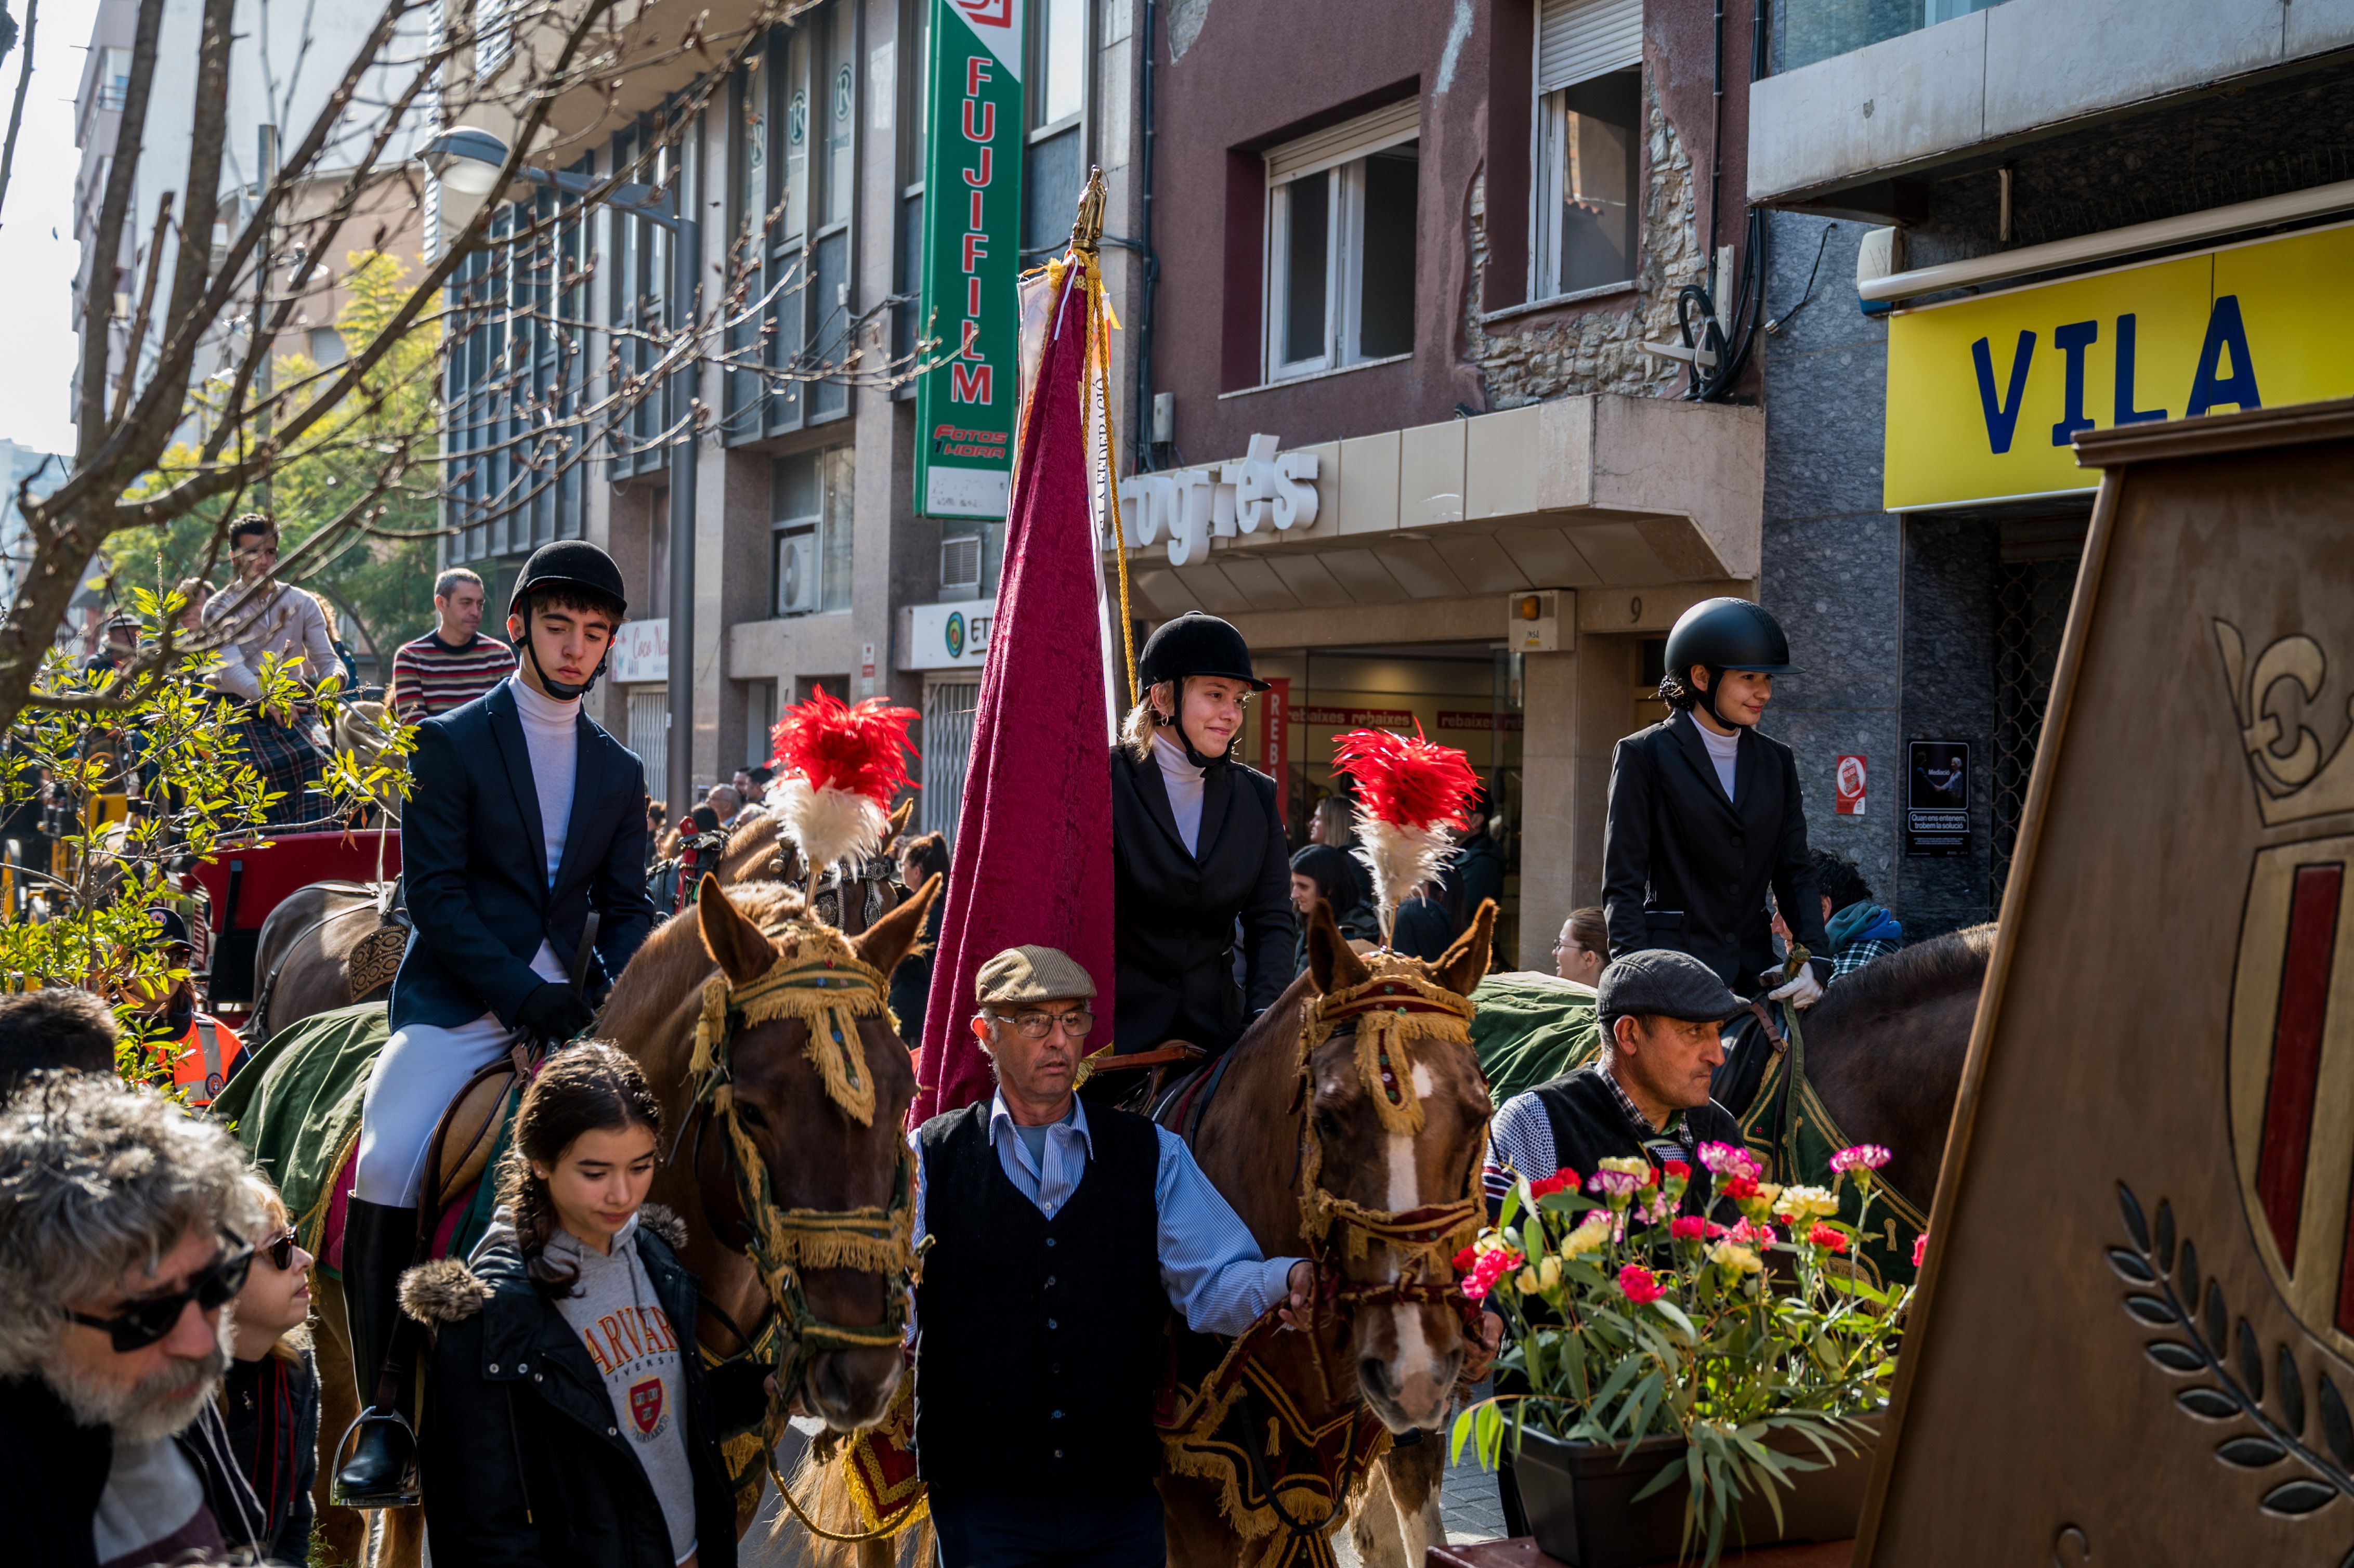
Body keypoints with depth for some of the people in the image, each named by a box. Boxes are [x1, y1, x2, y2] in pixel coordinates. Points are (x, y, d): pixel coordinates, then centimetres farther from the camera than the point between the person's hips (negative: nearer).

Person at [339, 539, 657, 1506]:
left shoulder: (620, 774, 17)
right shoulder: (450, 745, 3)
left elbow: (627, 909, 14)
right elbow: (434, 896, -6)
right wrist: (524, 995, -16)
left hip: (566, 1011, 4)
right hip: (457, 1008, -4)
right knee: (386, 1165, -25)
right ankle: (383, 1413, -15)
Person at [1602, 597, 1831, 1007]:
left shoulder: (1777, 762, 15)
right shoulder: (1643, 755, -1)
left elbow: (1796, 872, 13)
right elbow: (1623, 884, -4)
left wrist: (1814, 959, -4)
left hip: (1755, 973, 5)